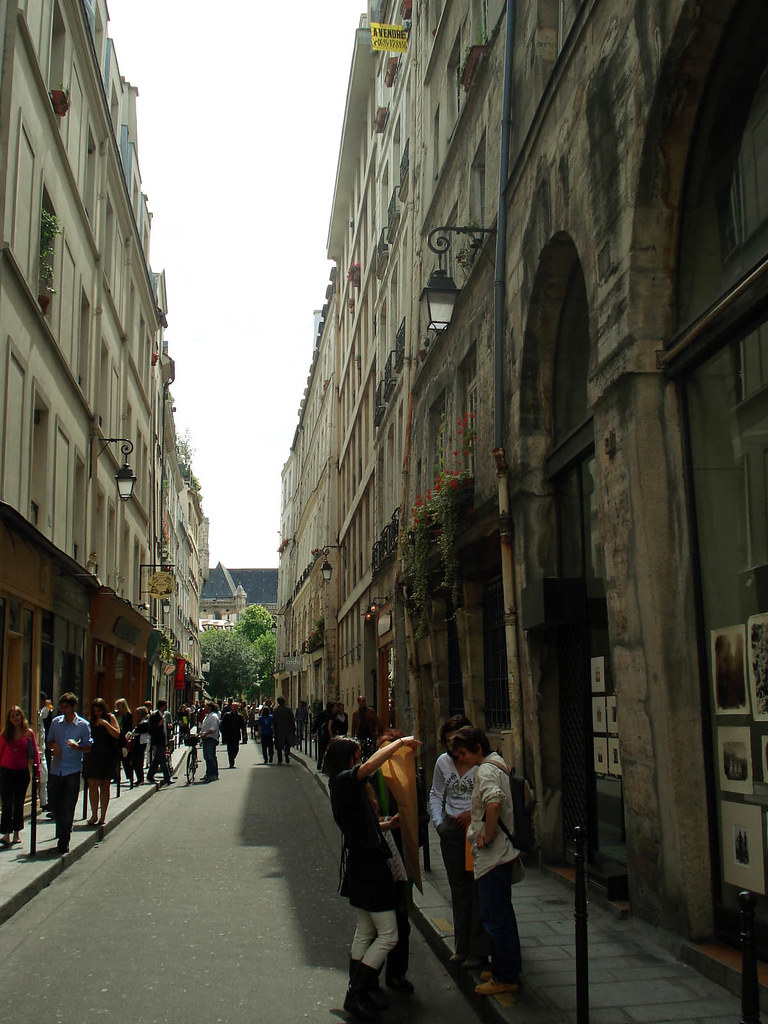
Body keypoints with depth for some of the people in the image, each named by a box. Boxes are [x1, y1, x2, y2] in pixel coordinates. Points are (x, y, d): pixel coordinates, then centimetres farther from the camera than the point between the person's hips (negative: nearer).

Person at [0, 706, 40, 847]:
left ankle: (16, 834, 18)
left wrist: (37, 769, -2)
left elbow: (35, 753, 5)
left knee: (19, 803, 8)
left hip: (22, 772, 1)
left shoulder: (29, 733, 2)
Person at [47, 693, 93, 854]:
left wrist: (77, 746, -19)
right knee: (54, 804, 8)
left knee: (68, 808, -1)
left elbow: (88, 746, 2)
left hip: (72, 771, -3)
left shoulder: (83, 725, -1)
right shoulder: (56, 722, 8)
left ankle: (64, 842, 9)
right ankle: (62, 832, 32)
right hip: (55, 770, 3)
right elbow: (49, 742, 16)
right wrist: (54, 746, -6)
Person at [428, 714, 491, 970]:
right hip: (451, 831, 6)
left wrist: (473, 813, -19)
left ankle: (479, 950, 11)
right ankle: (462, 947, 27)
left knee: (479, 890, 0)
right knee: (458, 890, 14)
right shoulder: (443, 762, 7)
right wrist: (439, 822, 3)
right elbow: (436, 795, 16)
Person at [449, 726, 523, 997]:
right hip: (504, 850, 10)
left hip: (493, 854, -10)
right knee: (502, 912, 18)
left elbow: (493, 802, -36)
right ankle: (510, 968, 28)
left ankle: (505, 977, 5)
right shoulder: (499, 764, 13)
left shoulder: (485, 770, -17)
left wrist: (488, 836, -24)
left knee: (494, 915, -3)